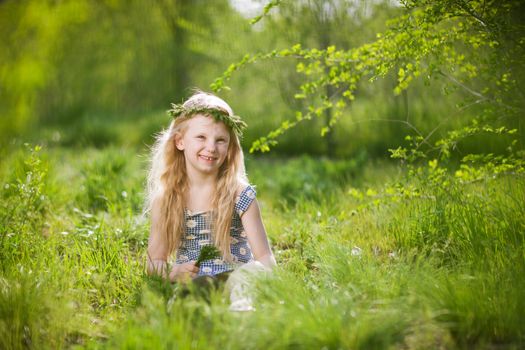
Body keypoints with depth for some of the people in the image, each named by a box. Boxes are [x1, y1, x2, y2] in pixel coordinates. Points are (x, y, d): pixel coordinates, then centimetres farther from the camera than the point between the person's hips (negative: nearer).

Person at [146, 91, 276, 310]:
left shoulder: (241, 196, 0)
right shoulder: (166, 201, 5)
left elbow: (265, 258, -2)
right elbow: (155, 261, 9)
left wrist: (257, 273, -25)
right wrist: (172, 273, -14)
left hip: (233, 283, -1)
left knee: (245, 275, -33)